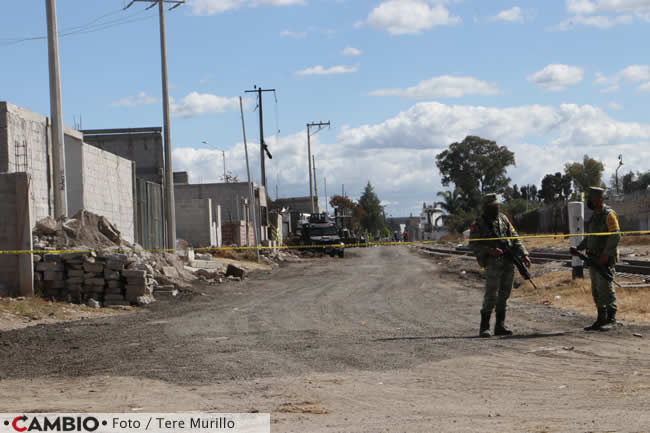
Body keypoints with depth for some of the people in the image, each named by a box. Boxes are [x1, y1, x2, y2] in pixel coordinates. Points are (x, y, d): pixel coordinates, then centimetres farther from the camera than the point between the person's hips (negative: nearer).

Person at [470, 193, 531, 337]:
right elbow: (473, 244, -6)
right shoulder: (479, 224, -1)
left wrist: (524, 254, 6)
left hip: (509, 264, 6)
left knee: (504, 295, 7)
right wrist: (489, 250, -19)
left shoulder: (503, 219, 14)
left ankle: (500, 326, 14)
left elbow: (514, 238, 16)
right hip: (493, 264, -6)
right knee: (491, 296, -12)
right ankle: (484, 327, -7)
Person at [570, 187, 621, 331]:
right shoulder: (594, 216, 17)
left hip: (605, 258, -9)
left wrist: (606, 255, -22)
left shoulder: (609, 215, -10)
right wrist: (578, 248, 9)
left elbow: (615, 235, -17)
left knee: (605, 287, -11)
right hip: (594, 258, 9)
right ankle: (601, 320, 11)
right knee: (596, 290, 8)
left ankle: (611, 319, -8)